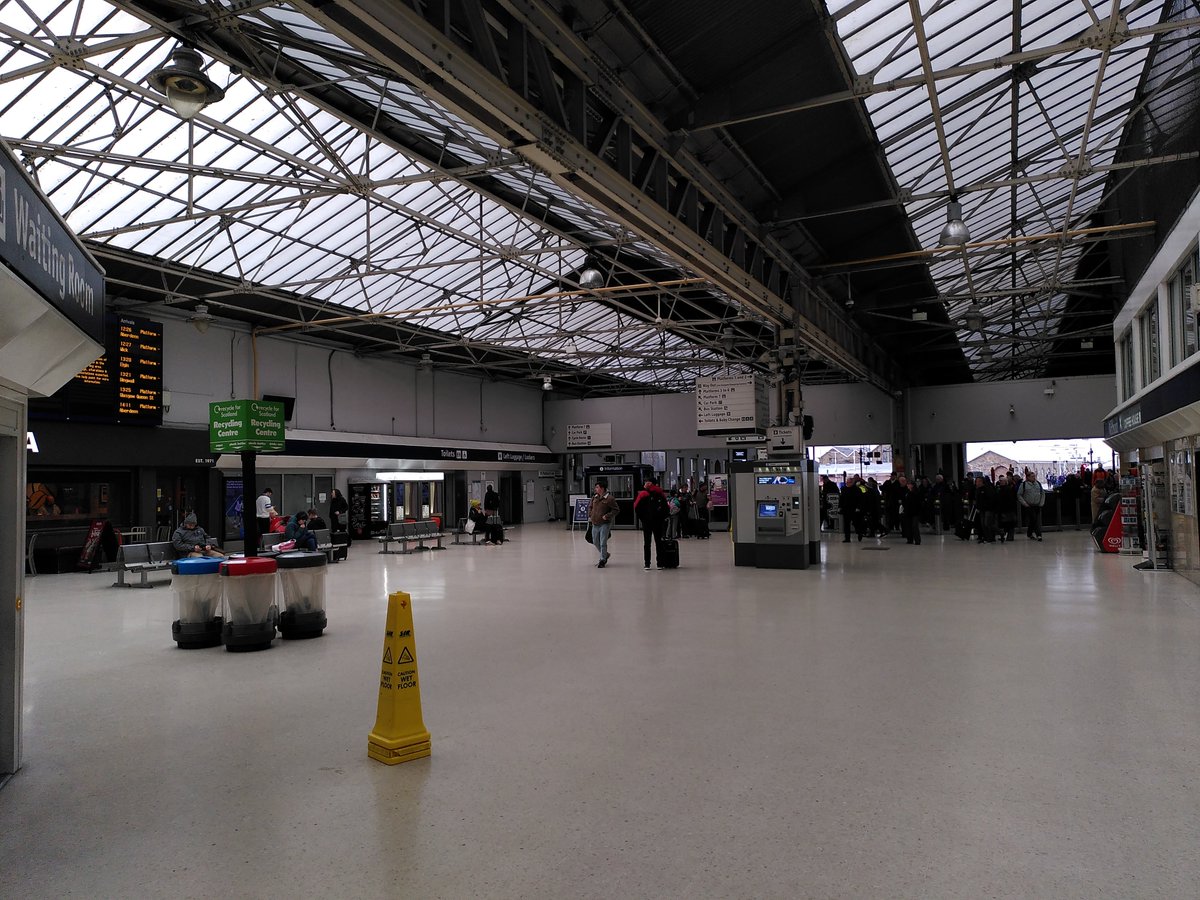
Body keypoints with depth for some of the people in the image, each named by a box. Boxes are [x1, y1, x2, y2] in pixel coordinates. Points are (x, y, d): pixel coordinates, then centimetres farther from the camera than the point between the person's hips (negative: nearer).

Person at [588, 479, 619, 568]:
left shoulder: (610, 498, -11)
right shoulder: (594, 497, 9)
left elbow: (615, 510, -10)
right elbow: (590, 507, 24)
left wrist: (607, 516, -18)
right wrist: (590, 516, 10)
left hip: (604, 524, -7)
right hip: (595, 524, 7)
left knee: (603, 543, -6)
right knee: (595, 542, 15)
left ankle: (602, 560, 5)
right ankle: (605, 555, 36)